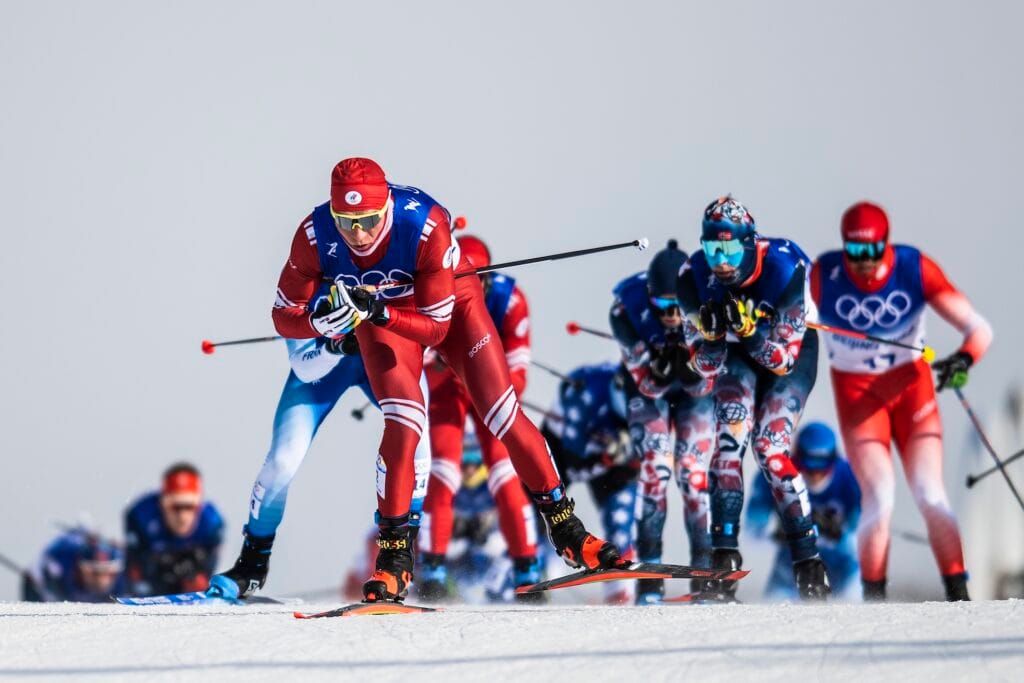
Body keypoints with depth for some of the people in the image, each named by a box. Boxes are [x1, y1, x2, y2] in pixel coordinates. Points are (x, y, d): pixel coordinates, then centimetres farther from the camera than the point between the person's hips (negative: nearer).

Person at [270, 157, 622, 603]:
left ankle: (565, 527, 7)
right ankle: (394, 556, -10)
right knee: (404, 424, -20)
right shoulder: (314, 236, -31)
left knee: (502, 414, -7)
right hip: (379, 313, 1)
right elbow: (285, 319, -19)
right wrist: (324, 318, -41)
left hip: (447, 301, -1)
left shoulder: (426, 226, -38)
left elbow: (435, 328, -29)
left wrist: (380, 313, -45)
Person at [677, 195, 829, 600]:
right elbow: (707, 369, -17)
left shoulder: (785, 267, -33)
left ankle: (809, 563, -9)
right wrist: (711, 334, -37)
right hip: (739, 355, 3)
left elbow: (782, 359, -27)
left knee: (771, 448, -19)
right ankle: (724, 554, -21)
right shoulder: (694, 278, -24)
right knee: (731, 438, -22)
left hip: (793, 351, -3)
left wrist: (747, 326, -42)